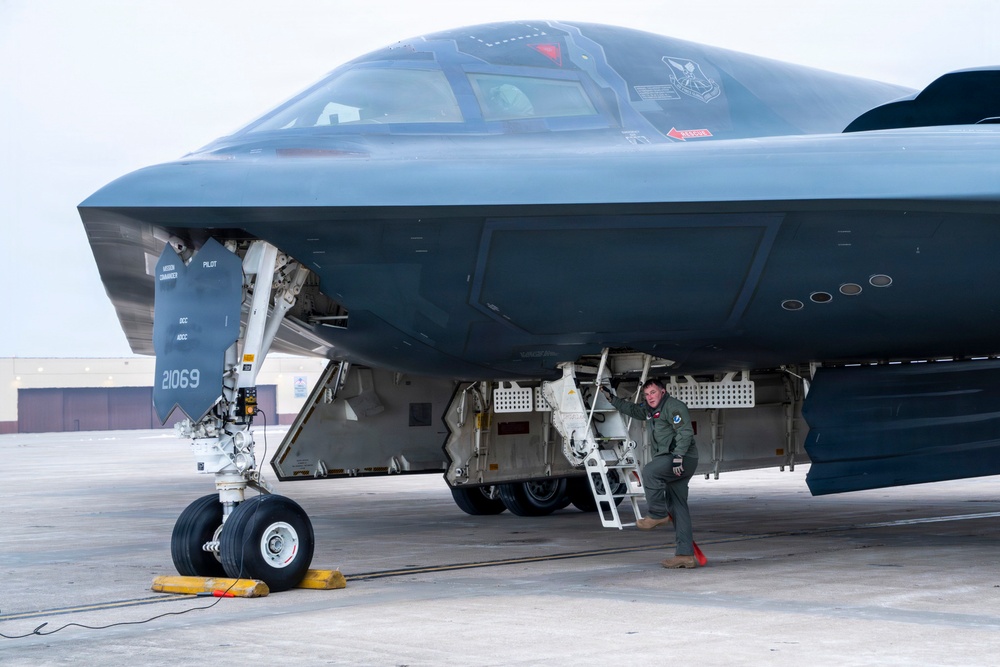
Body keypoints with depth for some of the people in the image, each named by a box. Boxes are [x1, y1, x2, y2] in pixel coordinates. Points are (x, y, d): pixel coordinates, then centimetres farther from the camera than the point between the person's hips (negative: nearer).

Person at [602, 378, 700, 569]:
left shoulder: (673, 406, -8)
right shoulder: (650, 410, 22)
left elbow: (685, 432, -18)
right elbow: (632, 410, 38)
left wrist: (678, 455, -27)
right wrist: (611, 398, 34)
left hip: (684, 460, -10)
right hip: (670, 463, 10)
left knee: (649, 471, -28)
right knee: (677, 508, 3)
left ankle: (657, 515, -16)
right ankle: (685, 555, -1)